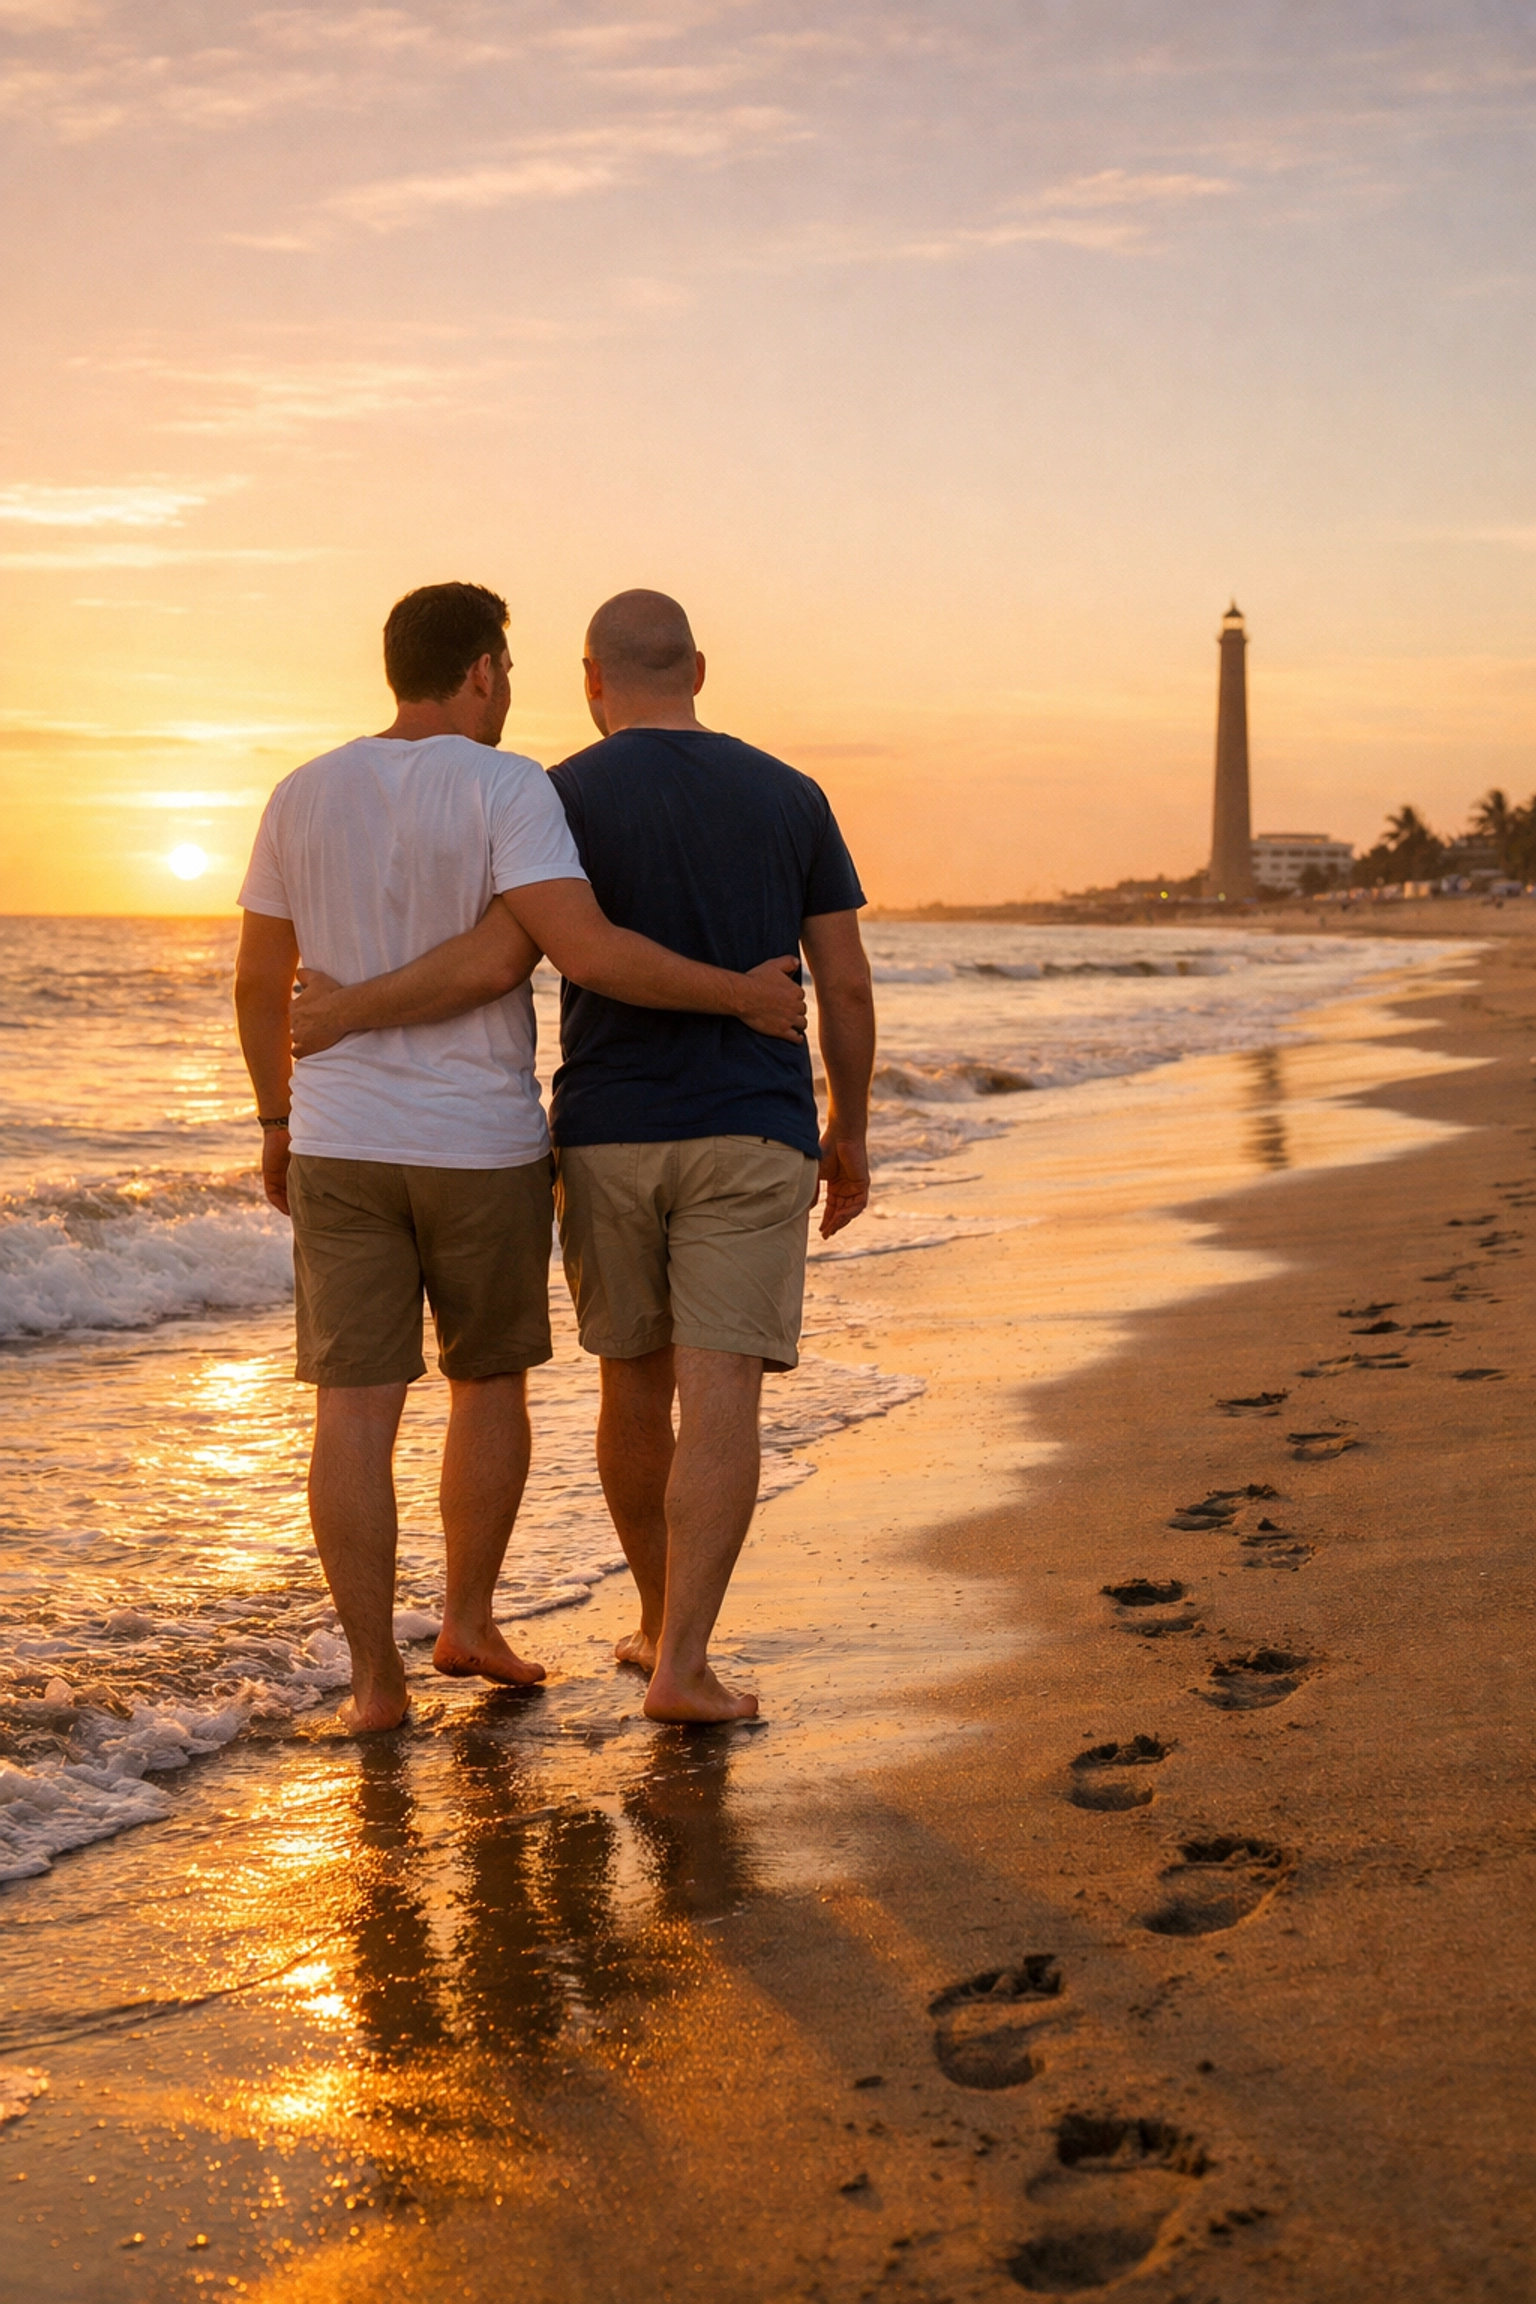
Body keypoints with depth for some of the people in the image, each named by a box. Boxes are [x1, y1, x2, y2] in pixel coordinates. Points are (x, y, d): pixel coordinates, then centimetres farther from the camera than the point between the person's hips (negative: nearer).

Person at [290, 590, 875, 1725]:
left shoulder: (565, 798, -4)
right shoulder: (790, 795, 4)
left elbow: (494, 962, -17)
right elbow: (847, 984, 4)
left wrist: (351, 1011, -4)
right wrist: (851, 1135, 15)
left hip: (609, 1137, 1)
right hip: (750, 1140, 0)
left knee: (636, 1383, 17)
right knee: (721, 1401, -5)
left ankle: (661, 1618, 28)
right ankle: (682, 1664, -13)